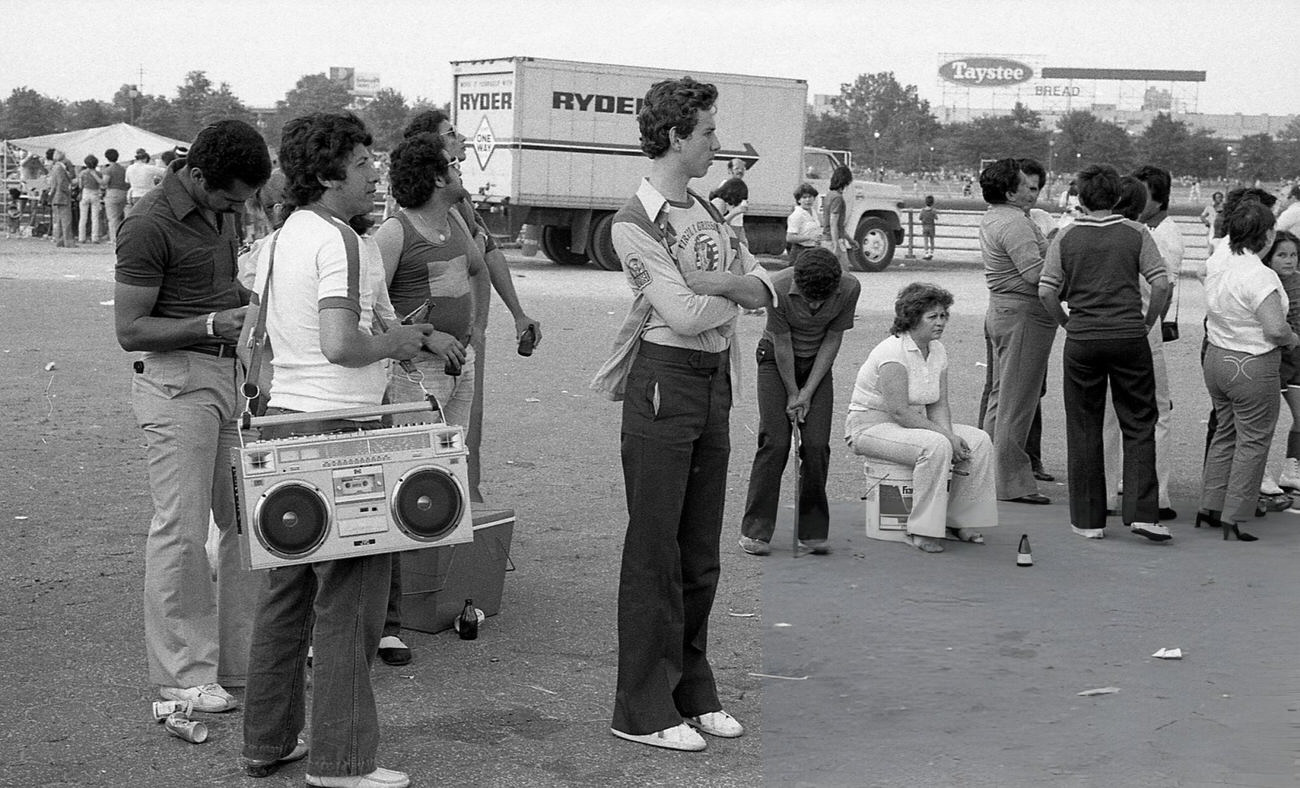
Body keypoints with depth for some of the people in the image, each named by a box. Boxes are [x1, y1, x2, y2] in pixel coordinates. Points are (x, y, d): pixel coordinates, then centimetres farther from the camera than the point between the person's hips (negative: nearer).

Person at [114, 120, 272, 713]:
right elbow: (130, 330, -15)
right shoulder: (149, 226, -14)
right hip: (176, 381, -8)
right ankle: (182, 673, 6)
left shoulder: (219, 212, 11)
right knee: (181, 526, -4)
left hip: (231, 375, 8)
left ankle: (243, 658, 19)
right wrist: (211, 326, -23)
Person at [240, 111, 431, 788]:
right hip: (339, 431, -9)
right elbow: (340, 345, -27)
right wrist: (392, 342, -8)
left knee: (287, 588, 16)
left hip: (283, 419, 9)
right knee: (348, 598, -2)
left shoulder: (281, 238, 14)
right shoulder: (344, 242, -15)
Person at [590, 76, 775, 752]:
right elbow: (685, 314, -18)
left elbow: (766, 288, 7)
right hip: (664, 379, -8)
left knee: (700, 551, 13)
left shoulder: (708, 214, 15)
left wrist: (715, 280, -11)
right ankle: (642, 708, 5)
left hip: (715, 381, 8)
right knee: (654, 551, -3)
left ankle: (692, 690, 24)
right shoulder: (635, 222, -9)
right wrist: (737, 292, 0)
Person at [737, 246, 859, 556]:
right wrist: (792, 394, -11)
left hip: (818, 363, 2)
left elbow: (832, 340, -11)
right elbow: (782, 344, -18)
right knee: (775, 443, -10)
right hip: (777, 360, -2)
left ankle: (813, 531, 3)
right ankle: (755, 530, -3)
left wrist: (808, 392, -11)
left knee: (817, 446, -8)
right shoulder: (778, 288, -30)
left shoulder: (849, 288, -22)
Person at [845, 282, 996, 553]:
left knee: (979, 441, -7)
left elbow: (938, 406, 6)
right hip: (871, 426, -9)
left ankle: (958, 521, -1)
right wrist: (947, 437, -25)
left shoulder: (938, 351, 6)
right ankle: (922, 530, -27)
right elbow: (898, 410, -26)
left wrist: (949, 435, -15)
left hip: (912, 425, 9)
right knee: (936, 446, -34)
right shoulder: (894, 351, -21)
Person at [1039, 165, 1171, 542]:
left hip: (1082, 341, 0)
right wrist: (1146, 324, 6)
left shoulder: (1066, 237, 1)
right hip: (1129, 337, 0)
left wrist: (1067, 324, 10)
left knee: (1084, 430, 7)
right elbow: (1161, 284, -6)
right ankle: (1142, 513, -3)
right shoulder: (1136, 233, 1)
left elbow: (1046, 291, -5)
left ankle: (1088, 519, 11)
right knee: (1139, 425, 7)